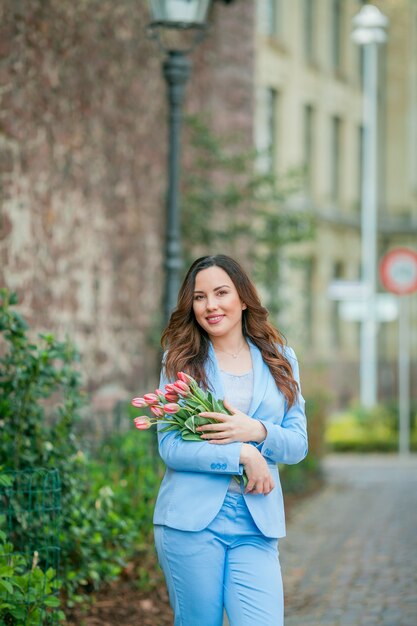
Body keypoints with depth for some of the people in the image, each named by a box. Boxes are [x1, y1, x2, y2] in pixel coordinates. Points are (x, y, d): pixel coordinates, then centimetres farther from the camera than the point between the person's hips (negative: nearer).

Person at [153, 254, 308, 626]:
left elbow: (298, 444, 7)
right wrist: (242, 455, -14)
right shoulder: (181, 361, 3)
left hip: (257, 526, 2)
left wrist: (257, 431, -13)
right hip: (192, 520, -1)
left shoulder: (280, 361, 11)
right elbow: (170, 447, -6)